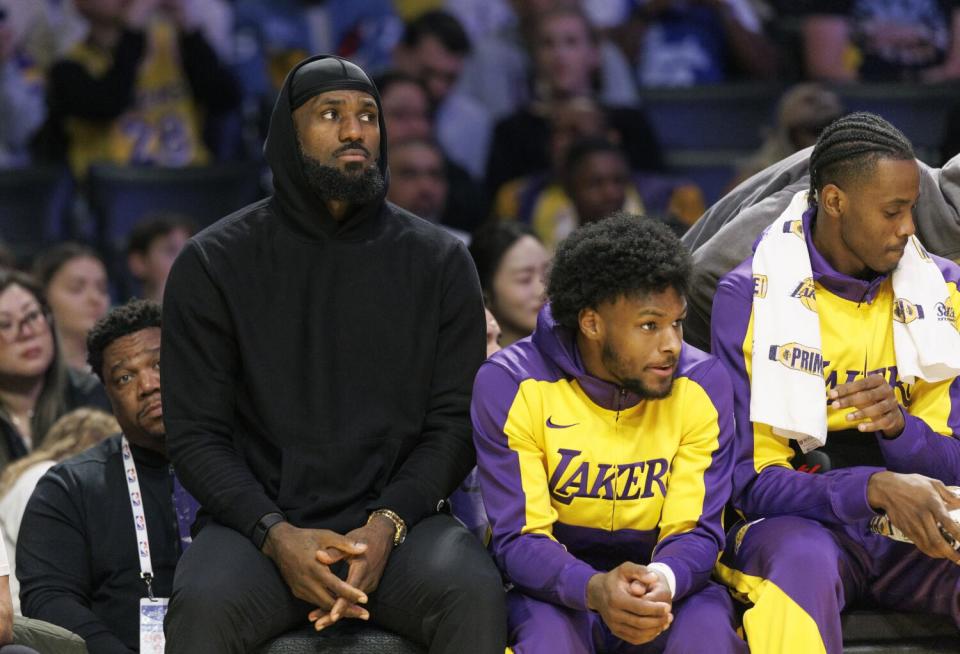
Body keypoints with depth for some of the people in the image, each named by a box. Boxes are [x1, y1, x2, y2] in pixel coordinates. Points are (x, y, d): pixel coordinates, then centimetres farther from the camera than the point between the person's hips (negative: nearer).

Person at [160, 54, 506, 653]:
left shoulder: (440, 261, 8)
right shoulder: (213, 264, 5)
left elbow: (456, 422, 5)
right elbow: (196, 433, 2)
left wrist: (387, 525, -13)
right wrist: (276, 534, -15)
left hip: (399, 518, 1)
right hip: (261, 521, -1)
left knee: (474, 593, -32)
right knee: (203, 605, -34)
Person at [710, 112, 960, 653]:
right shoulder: (750, 297, -7)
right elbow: (750, 482, -11)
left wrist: (899, 426, -19)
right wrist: (876, 488, -29)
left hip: (915, 532, 3)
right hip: (796, 525, -3)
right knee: (803, 558, -40)